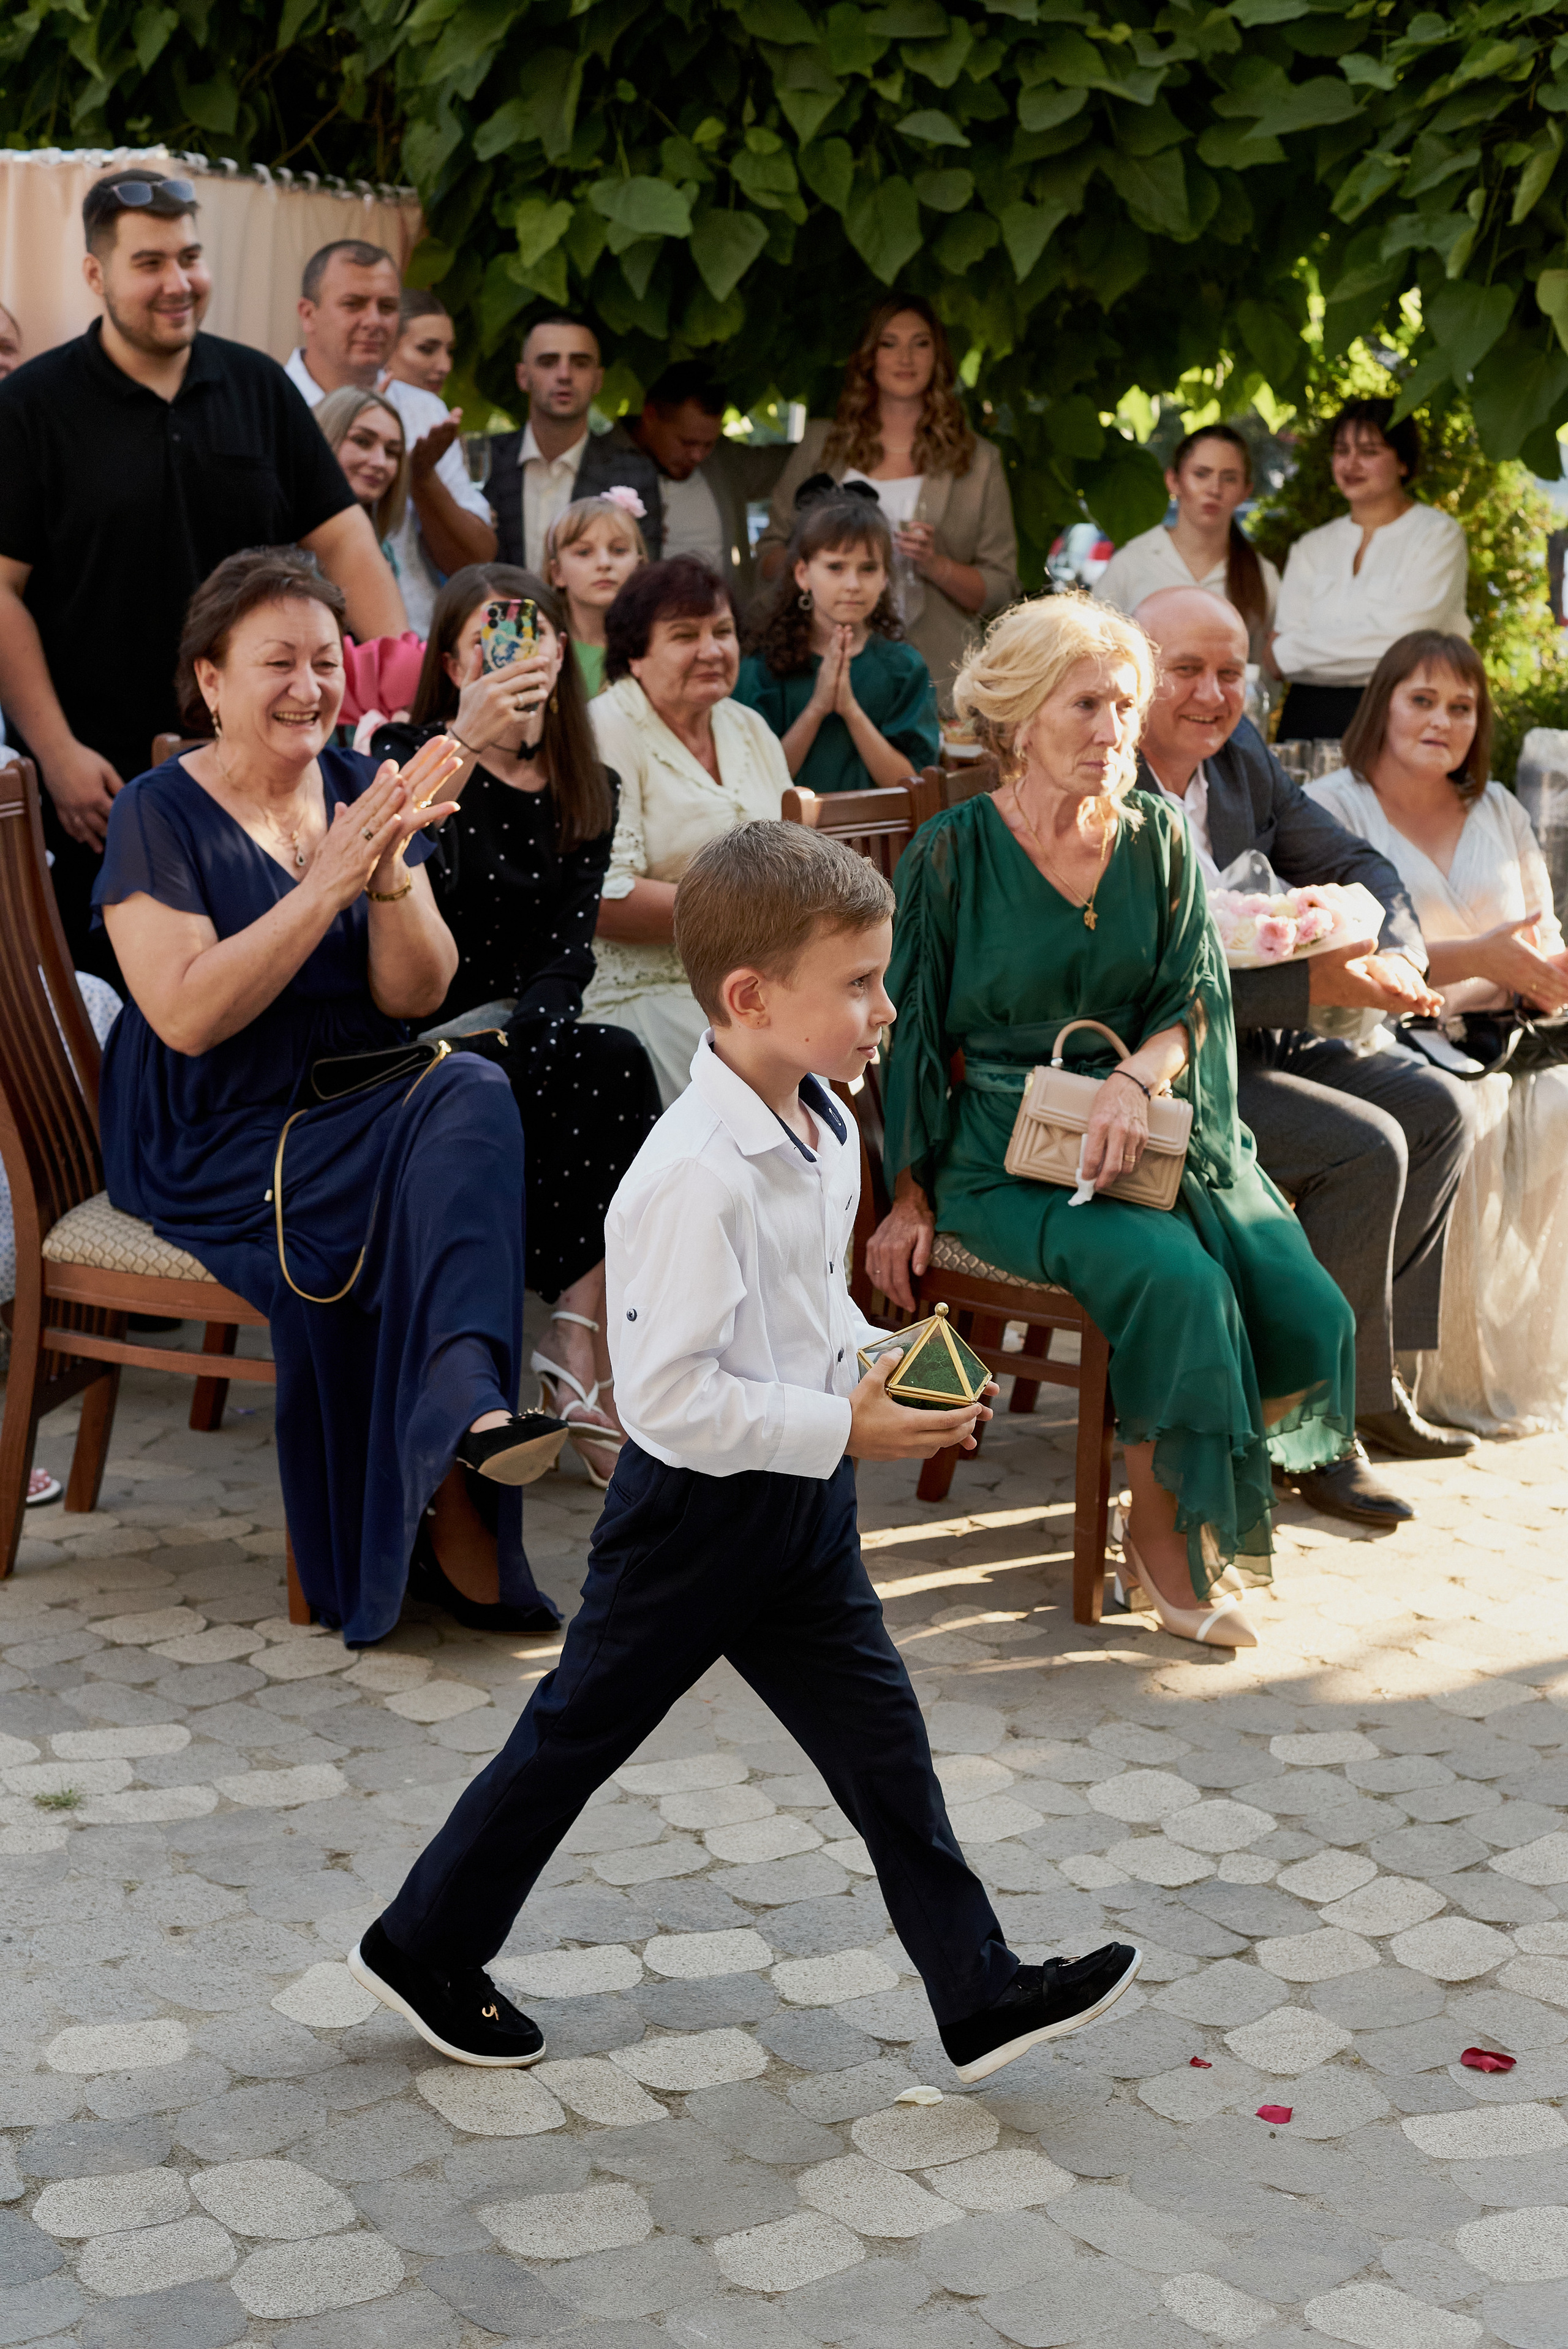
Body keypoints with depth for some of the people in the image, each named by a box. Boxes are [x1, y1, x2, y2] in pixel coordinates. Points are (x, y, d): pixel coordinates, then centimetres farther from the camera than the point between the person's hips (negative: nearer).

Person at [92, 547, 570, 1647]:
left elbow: (415, 996, 2)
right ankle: (455, 1526, -24)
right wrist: (326, 886, -22)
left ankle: (466, 1406, -42)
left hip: (368, 1102, 5)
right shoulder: (160, 815, -4)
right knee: (446, 1192, -30)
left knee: (476, 1095, -30)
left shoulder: (362, 790, 9)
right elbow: (186, 1016, -17)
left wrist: (390, 877, -18)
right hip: (214, 1140, -4)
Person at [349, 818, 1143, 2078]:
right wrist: (848, 1427, -25)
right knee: (579, 1734, 9)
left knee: (883, 1742, 9)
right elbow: (669, 1398, -29)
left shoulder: (824, 1130, 1)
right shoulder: (694, 1177, -28)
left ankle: (983, 1996, 16)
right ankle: (423, 1950, 28)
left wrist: (879, 1368, 0)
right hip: (698, 1511, -8)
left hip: (800, 1504, 8)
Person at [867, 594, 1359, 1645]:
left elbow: (1192, 1005, 6)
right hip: (1007, 1153, -4)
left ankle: (1219, 1485, 8)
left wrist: (1137, 1077, -16)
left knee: (1307, 1308, -19)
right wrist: (912, 1196, 4)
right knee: (1176, 1279, -31)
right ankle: (1163, 1532, -11)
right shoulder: (952, 855, -1)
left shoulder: (1159, 839, 9)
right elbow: (910, 1035, 4)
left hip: (1152, 1129, 4)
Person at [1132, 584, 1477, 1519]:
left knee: (1439, 1107, 0)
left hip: (1262, 1041, 9)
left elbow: (1356, 866, 12)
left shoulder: (1243, 757, 8)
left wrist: (1395, 960, -11)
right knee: (1362, 1146, -22)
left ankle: (1371, 1376, 7)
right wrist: (1316, 985, -27)